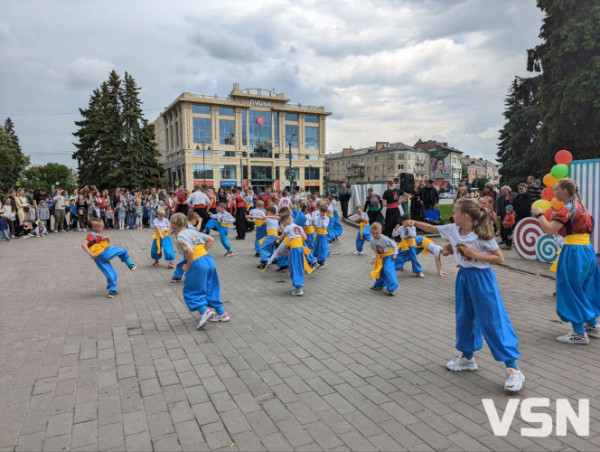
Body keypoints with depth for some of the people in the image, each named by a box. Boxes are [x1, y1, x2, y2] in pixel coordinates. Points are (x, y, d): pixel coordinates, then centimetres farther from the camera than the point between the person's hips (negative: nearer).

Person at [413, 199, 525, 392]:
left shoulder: (482, 235, -19)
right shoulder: (452, 229, -2)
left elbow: (500, 258, -13)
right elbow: (432, 228, 12)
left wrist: (475, 254, -23)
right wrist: (413, 222, 10)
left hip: (482, 278, -7)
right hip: (464, 276, 7)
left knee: (493, 322, -6)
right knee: (464, 318, 16)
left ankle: (513, 368, 2)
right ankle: (467, 357, 33)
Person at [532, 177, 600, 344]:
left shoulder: (567, 208, -15)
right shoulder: (579, 206, 13)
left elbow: (549, 230, -22)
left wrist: (539, 214, -11)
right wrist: (557, 217, 10)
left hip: (574, 252, -9)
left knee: (571, 290, 0)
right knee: (585, 289, 21)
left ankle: (579, 333, 6)